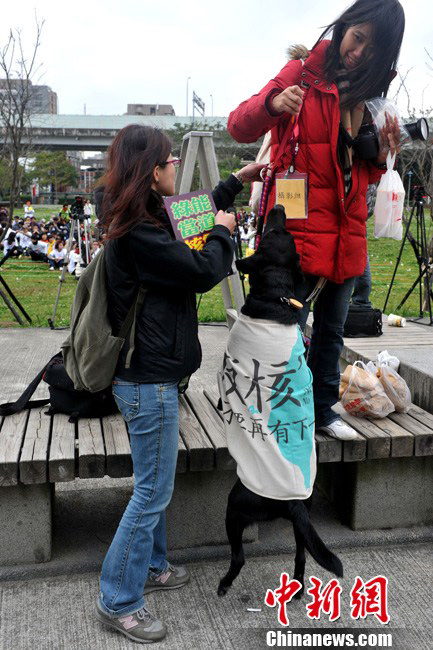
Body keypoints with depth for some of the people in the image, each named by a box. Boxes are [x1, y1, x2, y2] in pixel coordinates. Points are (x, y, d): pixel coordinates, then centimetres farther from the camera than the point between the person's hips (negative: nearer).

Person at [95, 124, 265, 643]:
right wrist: (221, 232, -1)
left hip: (146, 373, 11)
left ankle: (150, 566, 41)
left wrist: (235, 182, 28)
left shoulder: (142, 220, 9)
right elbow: (203, 272, -19)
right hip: (148, 380, -11)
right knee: (153, 492, 1)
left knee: (155, 483, 23)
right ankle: (117, 601, 16)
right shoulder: (138, 234, -23)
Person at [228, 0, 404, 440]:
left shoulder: (367, 94, 13)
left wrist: (381, 155, -3)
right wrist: (272, 104, -30)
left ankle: (322, 408, 32)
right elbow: (240, 127, -10)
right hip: (301, 227, -6)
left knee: (332, 329, 16)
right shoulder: (304, 74, -3)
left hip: (347, 232, 6)